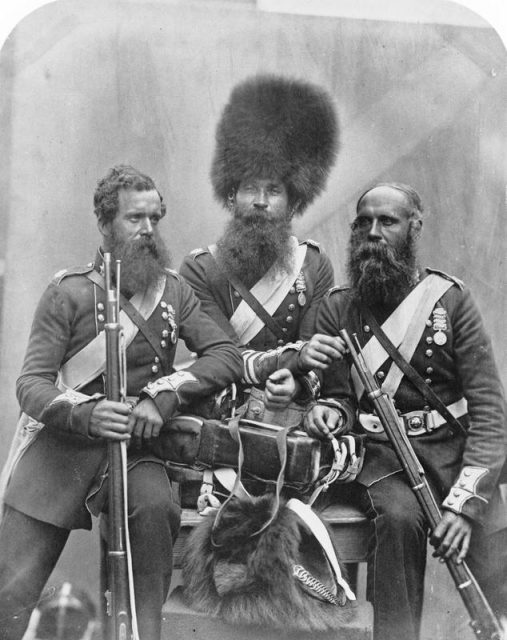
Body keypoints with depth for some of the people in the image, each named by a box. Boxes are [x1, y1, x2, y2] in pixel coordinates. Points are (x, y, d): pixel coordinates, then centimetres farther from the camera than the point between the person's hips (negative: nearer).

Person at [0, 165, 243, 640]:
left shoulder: (174, 290, 7)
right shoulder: (68, 292, -1)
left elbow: (226, 356, -3)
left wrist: (162, 396, -19)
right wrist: (86, 412, -29)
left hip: (135, 447, 1)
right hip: (61, 447, -1)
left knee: (155, 503, -33)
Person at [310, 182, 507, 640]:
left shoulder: (450, 299, 2)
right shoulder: (337, 309, 7)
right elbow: (334, 397, 12)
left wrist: (463, 501, -18)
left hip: (454, 447, 0)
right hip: (381, 455, 0)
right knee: (400, 517, -31)